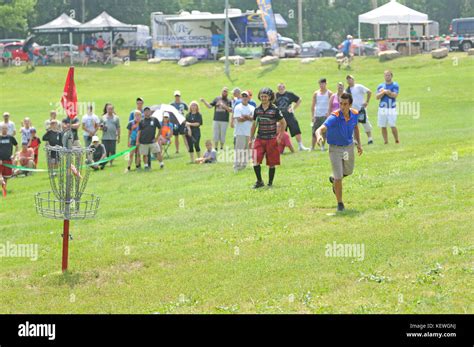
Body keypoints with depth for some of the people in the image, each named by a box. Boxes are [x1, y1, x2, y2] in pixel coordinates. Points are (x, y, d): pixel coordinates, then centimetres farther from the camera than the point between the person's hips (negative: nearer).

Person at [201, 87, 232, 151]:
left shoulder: (229, 101, 1)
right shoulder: (217, 99, 10)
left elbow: (231, 110, -9)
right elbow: (210, 106, 7)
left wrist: (224, 106, -20)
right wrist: (204, 101, -6)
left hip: (224, 121, -2)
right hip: (216, 120, 3)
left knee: (222, 135, 3)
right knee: (216, 135, 5)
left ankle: (222, 148, 15)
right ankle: (216, 148, 14)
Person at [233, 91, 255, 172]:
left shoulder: (252, 108, 13)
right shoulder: (238, 107, -2)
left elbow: (254, 118, -3)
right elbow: (239, 119, -14)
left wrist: (245, 117, -15)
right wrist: (249, 118, -9)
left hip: (249, 132, 5)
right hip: (240, 132, -5)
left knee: (247, 150, 7)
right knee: (239, 150, -10)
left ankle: (244, 165, 16)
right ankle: (236, 167, -9)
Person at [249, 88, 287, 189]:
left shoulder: (275, 110, -5)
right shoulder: (257, 110, 6)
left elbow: (283, 123, 3)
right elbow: (254, 125, 16)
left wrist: (279, 136, -3)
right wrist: (251, 139, 12)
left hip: (272, 140, -2)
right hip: (260, 139, 2)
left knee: (272, 163, 3)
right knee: (256, 161, -12)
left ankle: (270, 183, 15)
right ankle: (259, 181, 2)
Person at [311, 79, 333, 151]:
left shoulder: (329, 93, 2)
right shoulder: (316, 93, 10)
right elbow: (313, 105, 10)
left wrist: (329, 113, -13)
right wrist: (313, 116, 2)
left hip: (325, 115, -2)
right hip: (317, 115, 2)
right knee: (315, 132, -1)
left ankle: (322, 146, 4)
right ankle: (312, 147, 0)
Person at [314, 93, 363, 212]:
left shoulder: (355, 114, -10)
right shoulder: (334, 117, -28)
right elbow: (320, 129, -42)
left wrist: (359, 143, 9)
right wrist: (318, 135, -65)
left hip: (349, 147, 5)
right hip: (335, 149, -5)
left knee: (348, 172, 25)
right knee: (339, 178, -8)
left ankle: (333, 179, 56)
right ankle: (340, 204, 9)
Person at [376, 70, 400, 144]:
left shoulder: (395, 85, 1)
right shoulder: (380, 86, 11)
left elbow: (395, 95, -13)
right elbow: (377, 97, 1)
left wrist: (385, 91, -14)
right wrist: (383, 92, -15)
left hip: (392, 108, -3)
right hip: (382, 108, 3)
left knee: (393, 126, -10)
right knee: (383, 126, 2)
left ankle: (397, 140, 5)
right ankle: (385, 141, 10)